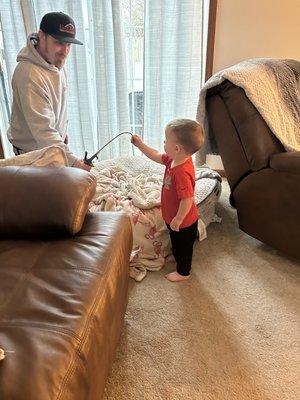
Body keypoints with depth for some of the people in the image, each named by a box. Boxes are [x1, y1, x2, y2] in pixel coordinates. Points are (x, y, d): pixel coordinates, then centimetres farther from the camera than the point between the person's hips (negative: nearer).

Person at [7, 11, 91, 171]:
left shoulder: (55, 60, -2)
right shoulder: (30, 75, -31)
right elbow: (42, 130, -39)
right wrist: (72, 161, -49)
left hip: (54, 144, 8)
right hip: (33, 152, -8)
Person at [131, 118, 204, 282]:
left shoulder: (182, 172, -39)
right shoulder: (174, 159, -10)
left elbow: (187, 200, -35)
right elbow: (157, 157, 8)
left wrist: (178, 219, -22)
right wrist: (140, 144, 5)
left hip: (183, 222, -9)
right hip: (174, 217, 9)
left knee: (182, 247, 18)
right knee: (177, 244, 33)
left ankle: (183, 272, 42)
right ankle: (178, 258, 59)